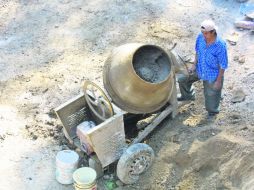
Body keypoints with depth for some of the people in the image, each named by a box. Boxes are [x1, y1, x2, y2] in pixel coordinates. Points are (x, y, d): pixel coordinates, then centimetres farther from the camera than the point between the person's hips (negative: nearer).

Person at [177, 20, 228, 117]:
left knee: (211, 93, 17)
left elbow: (223, 65, -22)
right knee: (183, 80, 15)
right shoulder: (200, 37, -19)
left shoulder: (221, 45, -33)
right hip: (199, 69, 5)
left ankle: (213, 110, 50)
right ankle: (187, 95, 47)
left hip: (212, 74, -5)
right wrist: (194, 64, -2)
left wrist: (219, 81, -15)